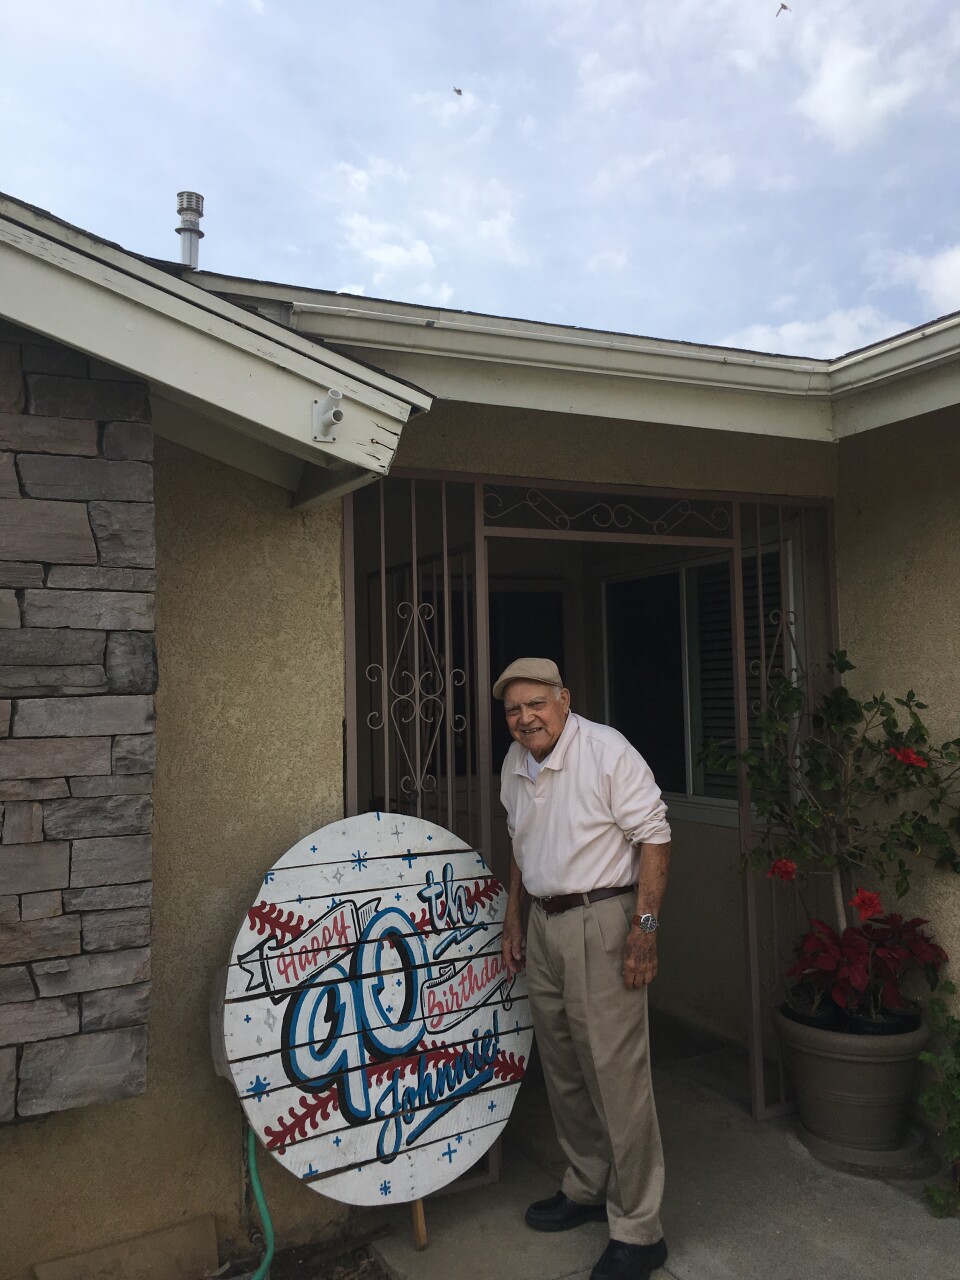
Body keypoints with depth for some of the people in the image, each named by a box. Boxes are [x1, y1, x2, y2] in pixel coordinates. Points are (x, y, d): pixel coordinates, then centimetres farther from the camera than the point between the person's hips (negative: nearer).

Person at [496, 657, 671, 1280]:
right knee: (564, 1070, 18)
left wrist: (644, 928, -20)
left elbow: (654, 837, -16)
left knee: (617, 1075, -4)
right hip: (543, 925, 8)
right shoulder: (514, 765, 9)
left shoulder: (607, 750, -15)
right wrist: (515, 923, 19)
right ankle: (587, 1188, 37)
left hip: (601, 922, -8)